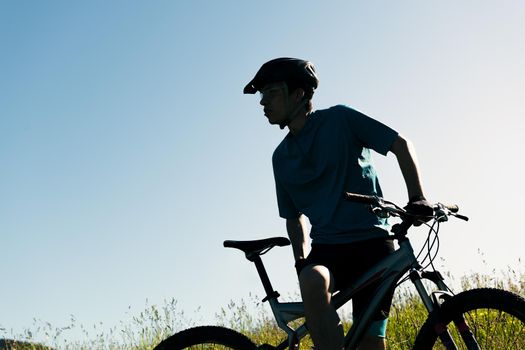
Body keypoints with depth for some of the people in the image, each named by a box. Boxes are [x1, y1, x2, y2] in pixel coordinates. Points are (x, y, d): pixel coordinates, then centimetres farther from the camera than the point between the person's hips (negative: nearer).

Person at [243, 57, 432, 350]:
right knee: (313, 280, -33)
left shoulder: (339, 119, 0)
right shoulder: (282, 157, 15)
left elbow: (401, 145, -2)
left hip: (372, 240, -3)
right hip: (327, 246, 3)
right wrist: (300, 257, 7)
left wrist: (418, 198, -14)